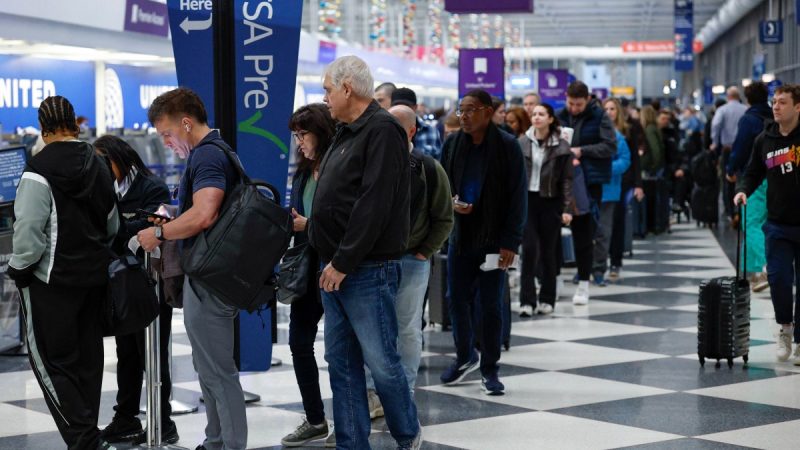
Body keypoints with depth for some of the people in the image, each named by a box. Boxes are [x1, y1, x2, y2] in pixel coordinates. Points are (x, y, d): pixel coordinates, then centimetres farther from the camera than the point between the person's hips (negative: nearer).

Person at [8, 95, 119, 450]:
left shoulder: (40, 170, -17)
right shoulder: (98, 166, 8)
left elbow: (28, 232, -19)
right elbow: (112, 225, 16)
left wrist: (18, 269, -5)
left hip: (51, 280, -7)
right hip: (94, 275, 7)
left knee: (51, 360, 0)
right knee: (88, 357, 14)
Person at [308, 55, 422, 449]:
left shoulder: (382, 131, -13)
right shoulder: (347, 133, 17)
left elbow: (374, 205, -20)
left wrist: (343, 262, -19)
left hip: (367, 269, -9)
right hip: (336, 268, 9)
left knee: (381, 361, -2)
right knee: (342, 362, 9)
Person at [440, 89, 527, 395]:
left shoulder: (507, 146, -7)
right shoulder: (453, 143, 2)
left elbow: (517, 197, -7)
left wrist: (511, 241, -12)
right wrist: (451, 202, -9)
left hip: (493, 239, -3)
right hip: (460, 235, 4)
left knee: (491, 304, 3)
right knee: (457, 300, 9)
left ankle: (489, 369, 14)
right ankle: (465, 357, 30)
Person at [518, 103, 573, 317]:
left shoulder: (561, 147, -3)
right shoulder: (522, 143, 2)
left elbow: (567, 180, -3)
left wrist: (567, 209, -8)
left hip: (550, 202, -1)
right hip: (526, 200, 1)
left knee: (548, 251, 5)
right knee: (529, 249, -7)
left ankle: (547, 299, 16)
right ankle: (527, 300, -5)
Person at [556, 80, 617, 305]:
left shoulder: (599, 116, -3)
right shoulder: (560, 116, 6)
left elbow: (610, 146, -7)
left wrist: (581, 151, -14)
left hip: (590, 180, -3)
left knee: (584, 232, 0)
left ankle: (583, 283, 8)